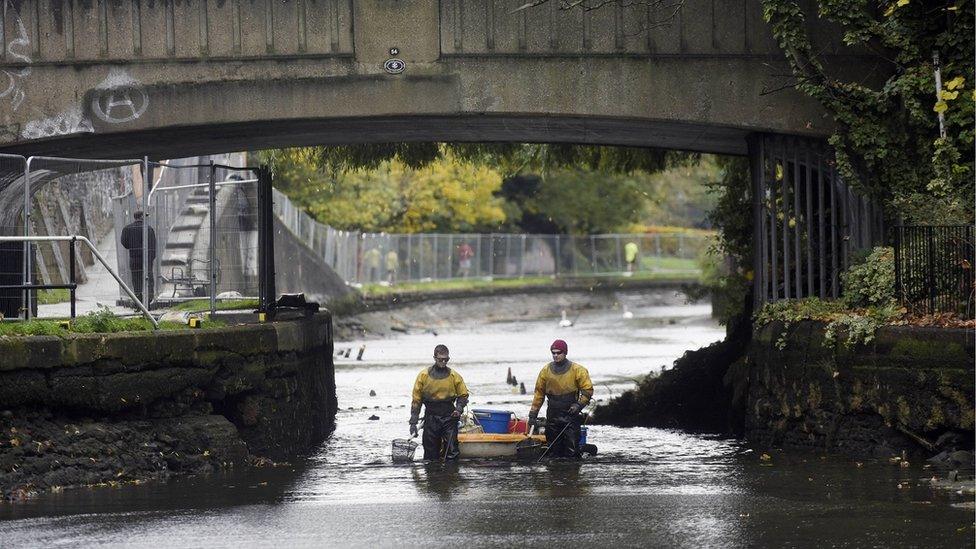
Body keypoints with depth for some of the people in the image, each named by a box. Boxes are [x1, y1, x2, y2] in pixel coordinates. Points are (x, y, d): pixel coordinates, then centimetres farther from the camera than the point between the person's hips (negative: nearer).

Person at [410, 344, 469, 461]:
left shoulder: (454, 376, 2)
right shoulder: (423, 375, 0)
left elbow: (463, 395, 14)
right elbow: (416, 400, 4)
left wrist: (459, 409, -6)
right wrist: (413, 423, -1)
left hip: (449, 417, 0)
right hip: (431, 418, 0)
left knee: (452, 453, -8)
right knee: (431, 456, 2)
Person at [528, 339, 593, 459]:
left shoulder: (577, 370, -3)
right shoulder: (546, 370, 6)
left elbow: (588, 390, 0)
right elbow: (539, 393, 12)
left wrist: (579, 405, -13)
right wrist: (533, 413, 9)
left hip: (570, 414, -3)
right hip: (552, 416, 3)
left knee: (571, 451, -9)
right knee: (554, 452, 5)